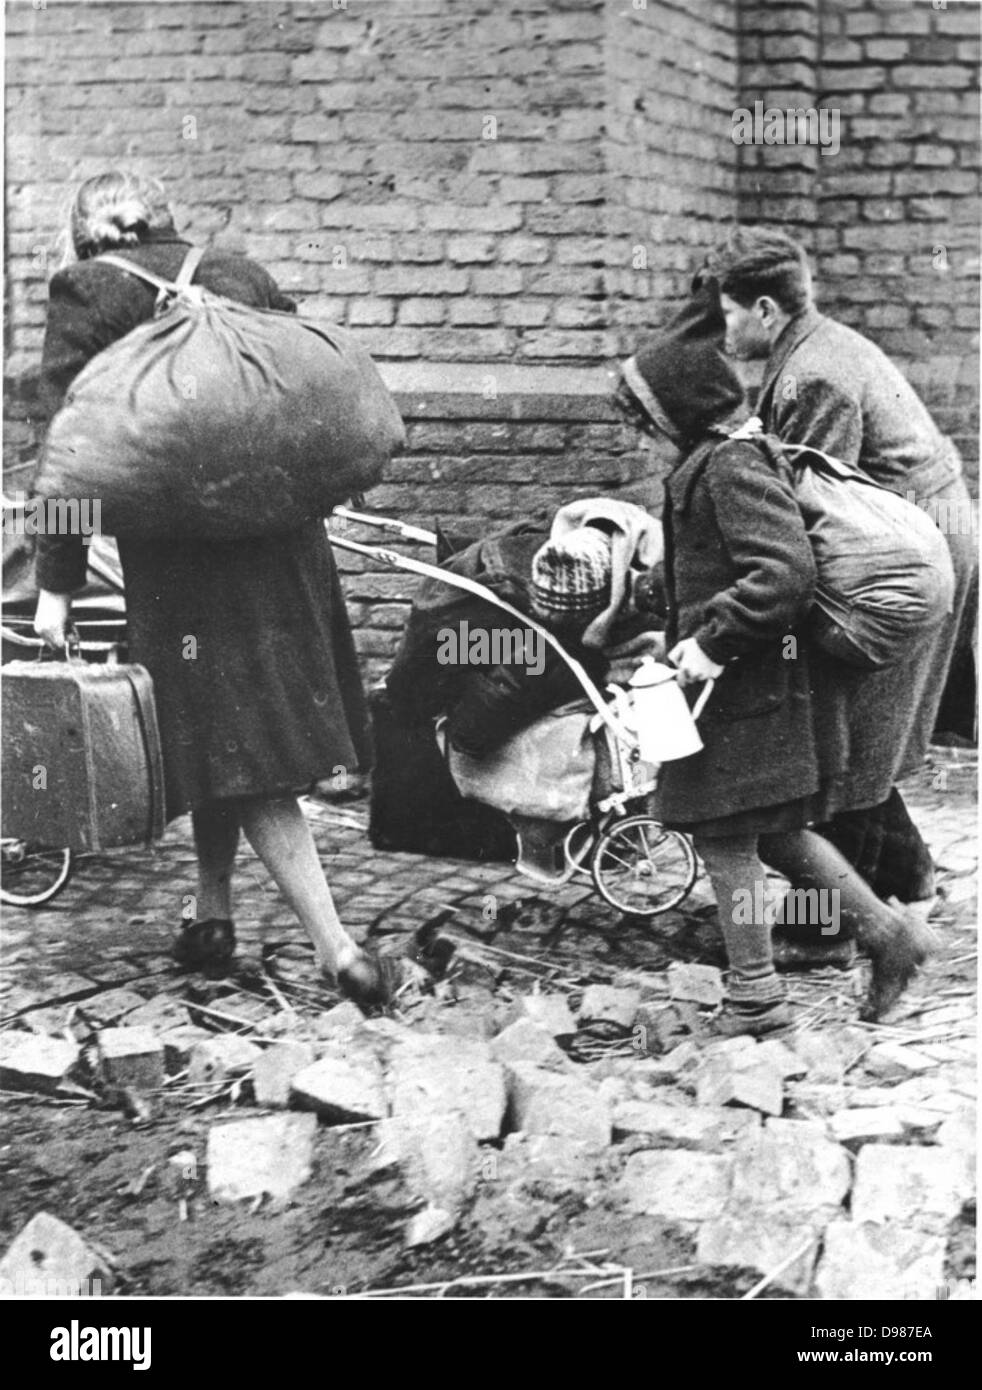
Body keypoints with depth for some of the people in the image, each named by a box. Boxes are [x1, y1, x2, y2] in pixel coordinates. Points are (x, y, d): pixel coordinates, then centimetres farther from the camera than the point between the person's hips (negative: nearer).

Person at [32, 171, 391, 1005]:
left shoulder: (89, 289, 1)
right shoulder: (242, 274, 16)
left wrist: (58, 582, -6)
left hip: (179, 541, -5)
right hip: (283, 531, 5)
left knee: (236, 744, -3)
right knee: (226, 730, 19)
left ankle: (336, 948, -9)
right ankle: (213, 916, 26)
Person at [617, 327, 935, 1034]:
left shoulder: (731, 465, -19)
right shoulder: (720, 457, 14)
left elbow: (785, 571, -28)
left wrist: (714, 642, -25)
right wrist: (688, 637, 26)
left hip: (746, 684, -10)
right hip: (758, 677, 10)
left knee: (725, 836, 0)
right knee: (774, 831, 17)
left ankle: (754, 996, 9)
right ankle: (885, 929, 20)